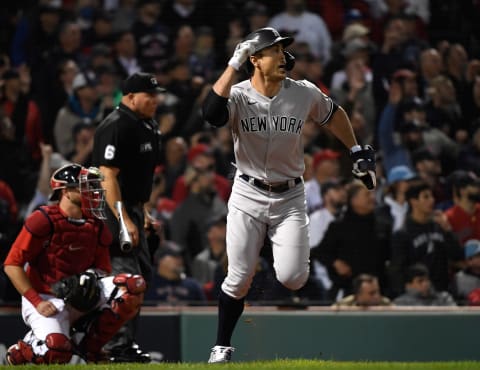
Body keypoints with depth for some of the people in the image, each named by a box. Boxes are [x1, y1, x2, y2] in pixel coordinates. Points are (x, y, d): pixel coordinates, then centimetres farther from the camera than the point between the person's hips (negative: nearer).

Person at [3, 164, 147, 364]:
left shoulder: (96, 227, 6)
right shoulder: (43, 220, -13)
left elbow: (103, 269, 15)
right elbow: (12, 265, -13)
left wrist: (94, 279, -11)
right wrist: (37, 302, -19)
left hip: (79, 298, 6)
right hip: (45, 297, -6)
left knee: (134, 286, -14)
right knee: (57, 354, -32)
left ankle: (90, 348, -5)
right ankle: (18, 353, 5)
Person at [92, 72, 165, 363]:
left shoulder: (148, 125, 12)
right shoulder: (116, 127, -19)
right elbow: (108, 177, -24)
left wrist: (143, 212, 19)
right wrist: (124, 221, -28)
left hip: (133, 208, 10)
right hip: (112, 208, -10)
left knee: (143, 273, 12)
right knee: (126, 275, -14)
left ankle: (125, 344, 18)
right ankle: (120, 347, -13)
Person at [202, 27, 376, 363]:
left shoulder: (304, 94, -6)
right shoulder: (239, 95, -12)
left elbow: (334, 115, 14)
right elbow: (212, 114, -34)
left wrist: (358, 153, 14)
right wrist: (234, 64, -31)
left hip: (290, 199, 1)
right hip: (248, 196, -1)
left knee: (292, 279, -12)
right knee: (239, 280, -1)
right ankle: (222, 345, 17)